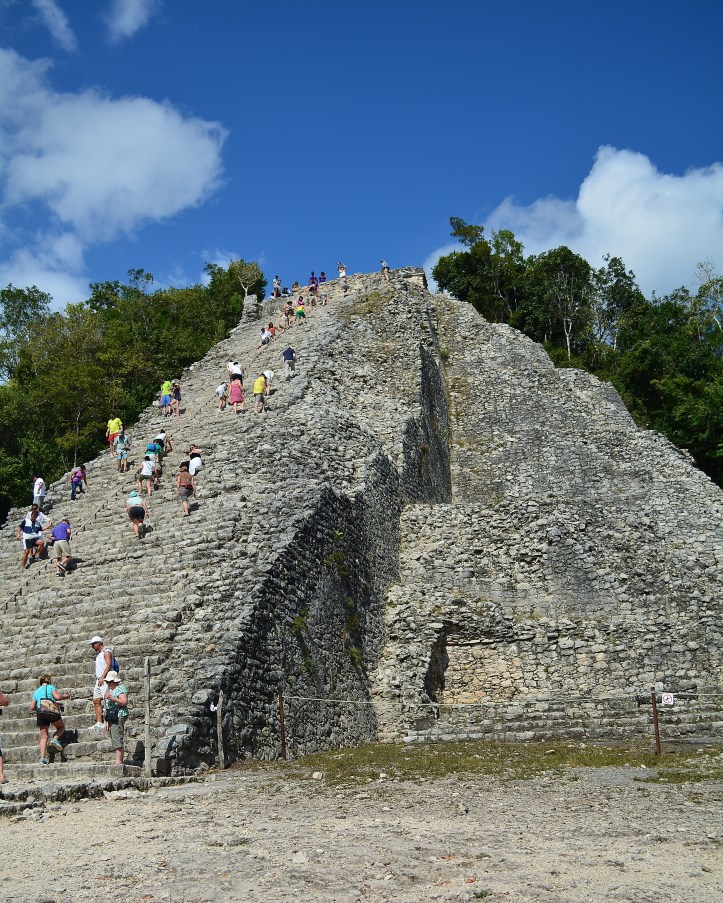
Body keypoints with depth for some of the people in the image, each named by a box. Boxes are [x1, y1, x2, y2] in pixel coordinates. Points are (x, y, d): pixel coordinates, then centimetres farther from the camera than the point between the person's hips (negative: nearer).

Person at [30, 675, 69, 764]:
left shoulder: (36, 691, 26)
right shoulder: (51, 687, 12)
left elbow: (32, 707, 22)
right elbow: (57, 697, -5)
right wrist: (65, 696, 14)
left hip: (40, 713, 4)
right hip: (52, 709, -4)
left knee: (43, 737, 6)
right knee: (61, 727, 19)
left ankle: (42, 757, -8)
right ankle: (55, 739, -10)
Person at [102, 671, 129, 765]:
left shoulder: (121, 689, -6)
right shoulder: (109, 690, 21)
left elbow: (124, 702, -19)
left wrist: (112, 698, -25)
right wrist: (107, 721, 18)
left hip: (118, 717, -9)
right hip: (111, 718, 9)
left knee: (117, 739, -17)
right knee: (114, 740, 6)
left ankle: (119, 761, -22)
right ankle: (120, 761, 7)